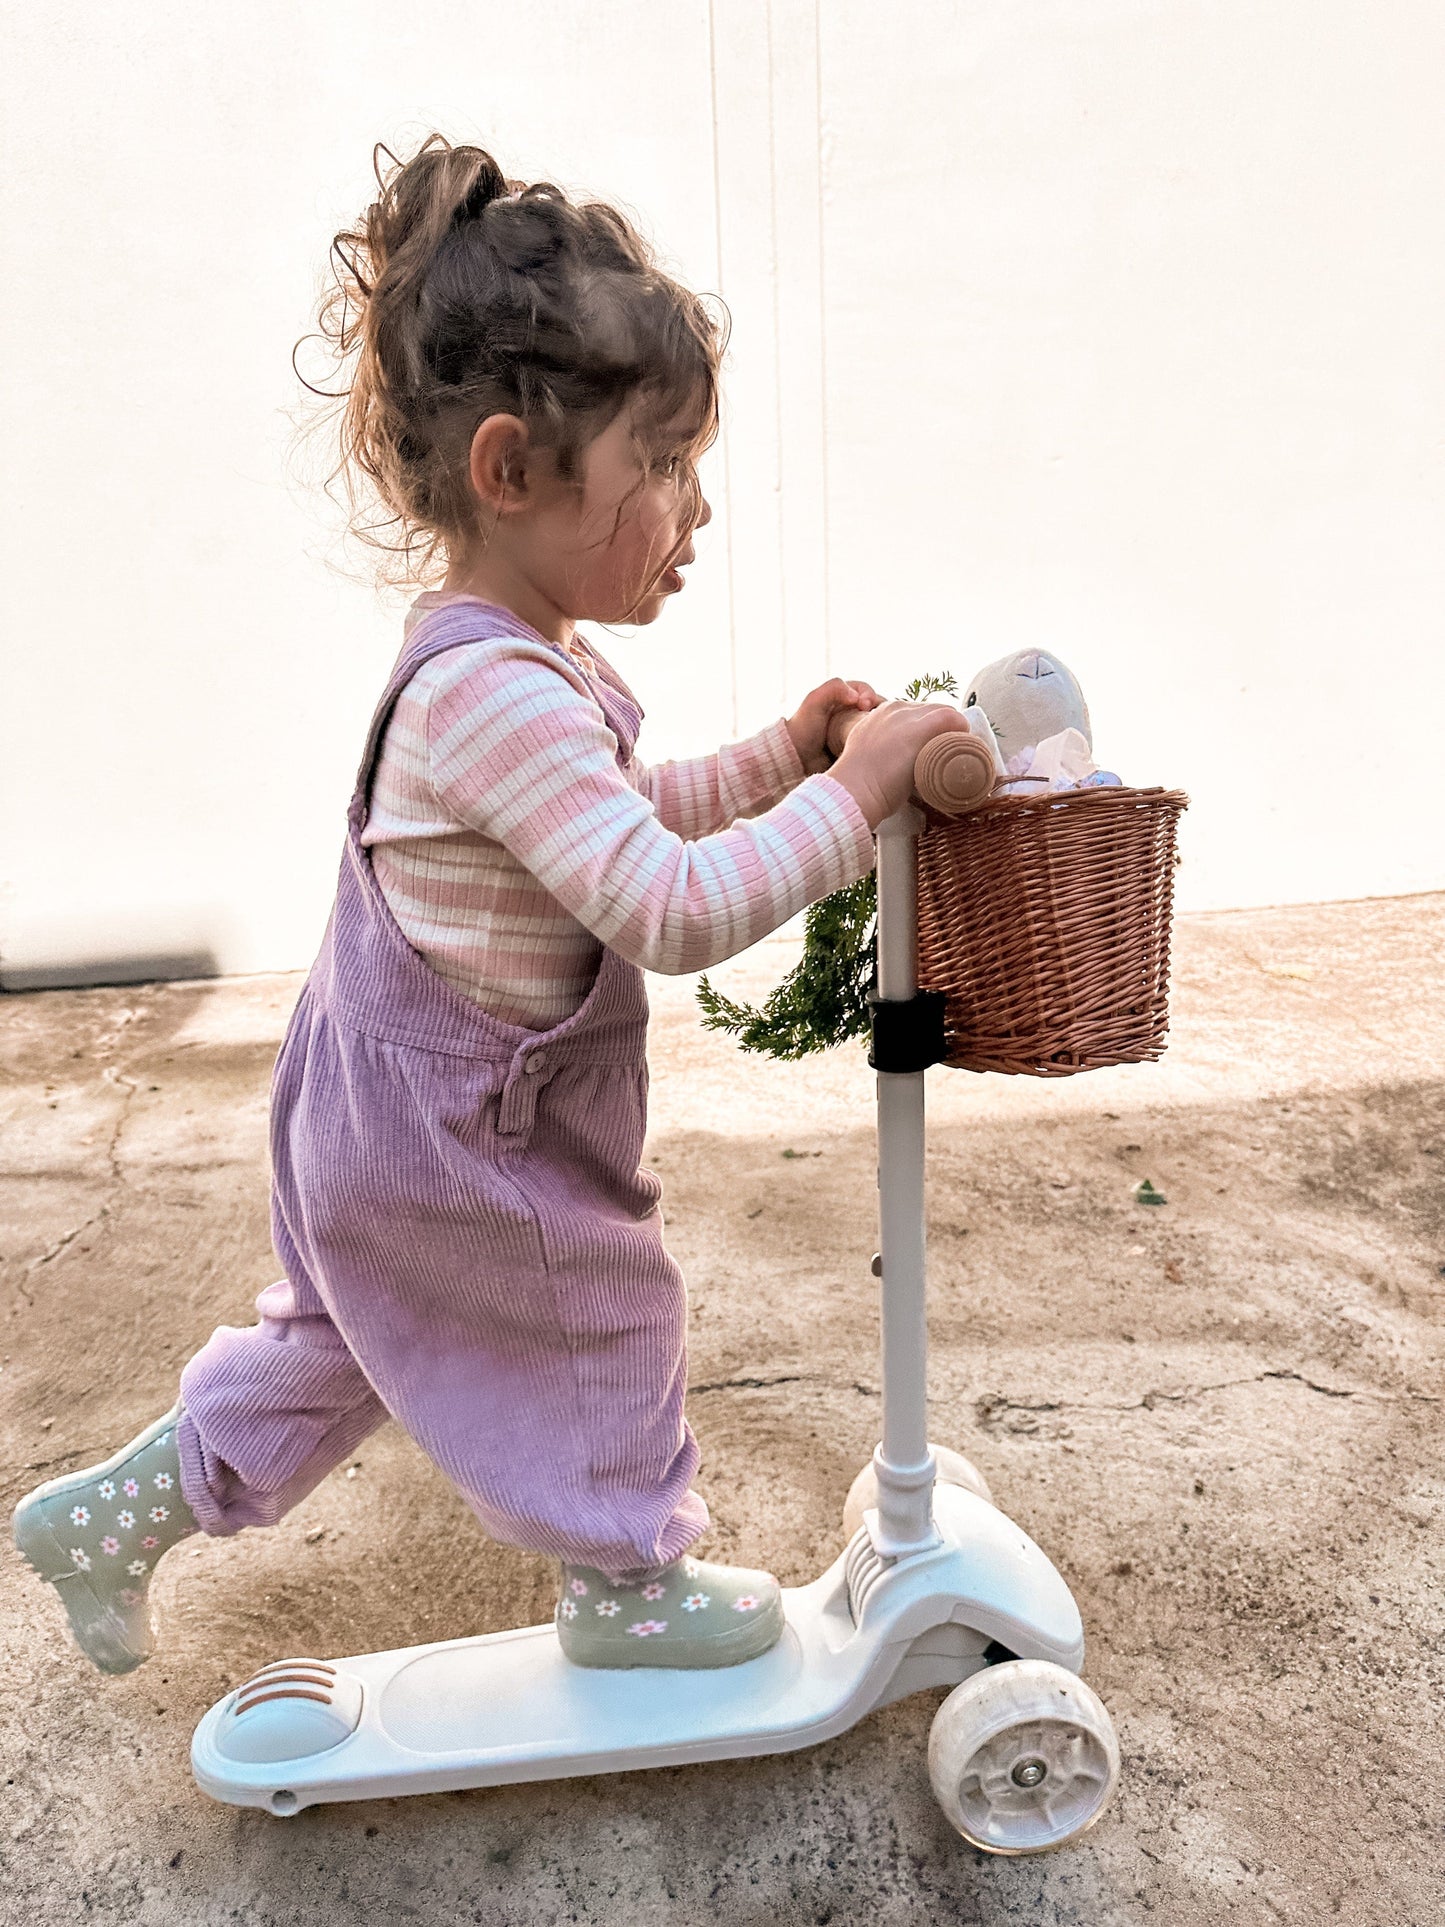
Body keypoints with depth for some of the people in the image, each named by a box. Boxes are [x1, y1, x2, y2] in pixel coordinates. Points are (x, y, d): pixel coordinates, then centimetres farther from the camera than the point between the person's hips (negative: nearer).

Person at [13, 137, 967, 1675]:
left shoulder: (511, 665, 3)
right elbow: (674, 910, -35)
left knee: (335, 1348, 28)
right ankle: (627, 1581, 38)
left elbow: (629, 815, 14)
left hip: (386, 1118, 10)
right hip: (459, 1154, -10)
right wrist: (849, 798, -28)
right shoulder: (500, 693, -32)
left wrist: (776, 754, 4)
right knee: (602, 1324, 13)